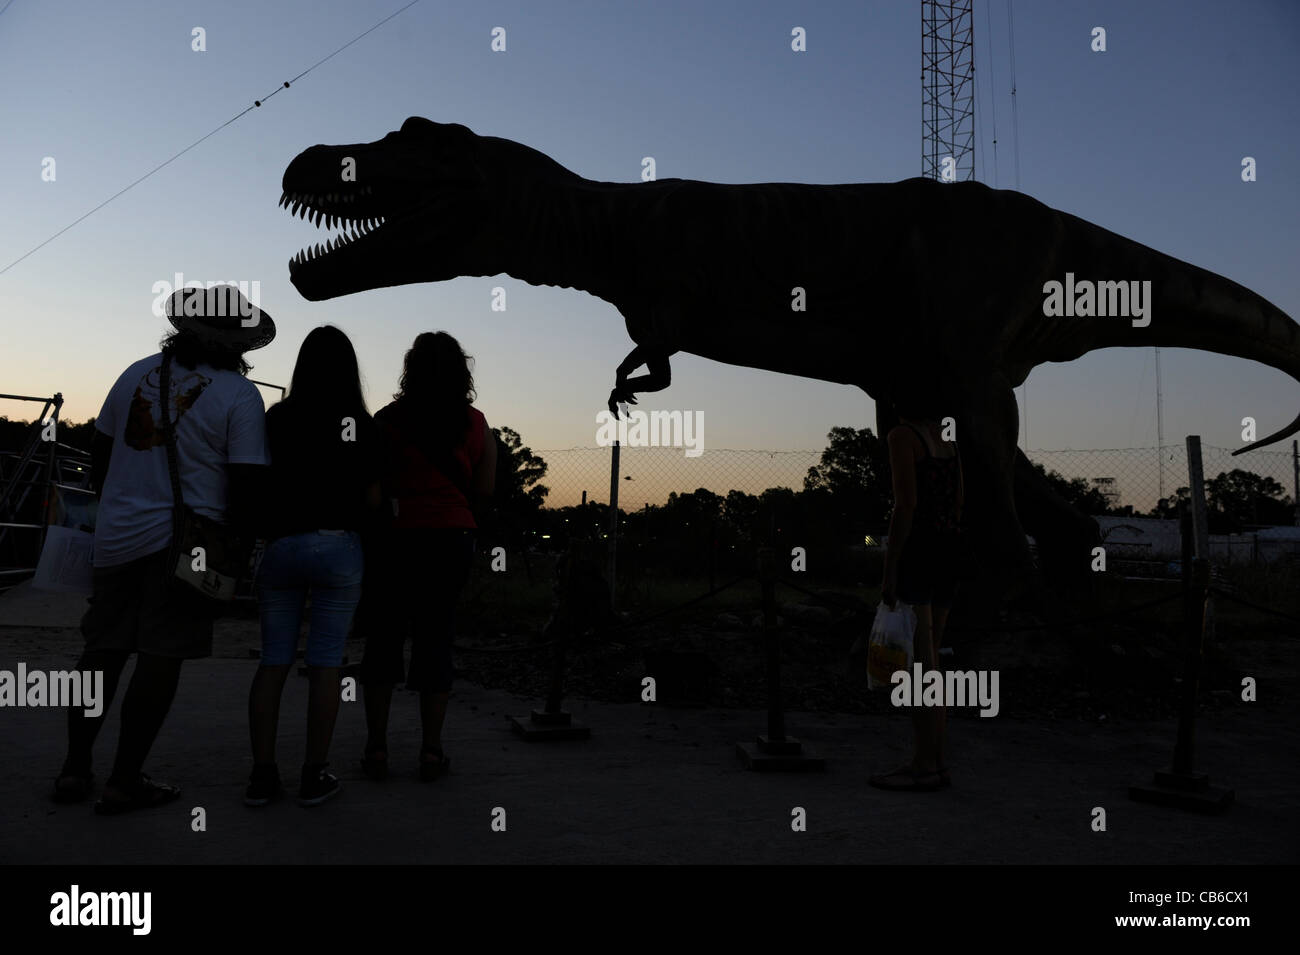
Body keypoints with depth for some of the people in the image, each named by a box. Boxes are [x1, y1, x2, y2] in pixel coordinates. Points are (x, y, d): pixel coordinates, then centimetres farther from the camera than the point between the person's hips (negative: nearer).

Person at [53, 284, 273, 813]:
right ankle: (125, 780, 8)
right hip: (185, 542, -5)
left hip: (116, 534, 5)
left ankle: (75, 767, 22)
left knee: (103, 649, 14)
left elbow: (99, 455, 15)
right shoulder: (240, 394, -7)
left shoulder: (137, 373, 8)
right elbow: (245, 482, -11)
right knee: (160, 660, 2)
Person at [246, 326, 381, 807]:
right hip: (338, 546, -1)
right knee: (325, 663, 4)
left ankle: (262, 774, 11)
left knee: (274, 661, 9)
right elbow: (373, 500, 1)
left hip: (281, 546, 2)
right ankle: (314, 776, 9)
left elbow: (259, 485, 1)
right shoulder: (361, 425, -1)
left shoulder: (277, 418, 1)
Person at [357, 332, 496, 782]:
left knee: (383, 639, 8)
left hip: (395, 537, -1)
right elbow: (484, 489, 4)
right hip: (451, 538, 2)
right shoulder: (476, 424, 2)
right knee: (436, 639, 7)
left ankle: (377, 746, 11)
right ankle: (432, 749, 10)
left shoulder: (389, 418, -3)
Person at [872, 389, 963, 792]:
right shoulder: (948, 443, 18)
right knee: (929, 658, 12)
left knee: (917, 662, -5)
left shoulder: (901, 436, -5)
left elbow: (905, 505, -14)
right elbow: (957, 506, 16)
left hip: (915, 549, -8)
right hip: (949, 554, 8)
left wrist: (889, 571, -14)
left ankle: (925, 766, -2)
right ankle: (935, 760, 15)